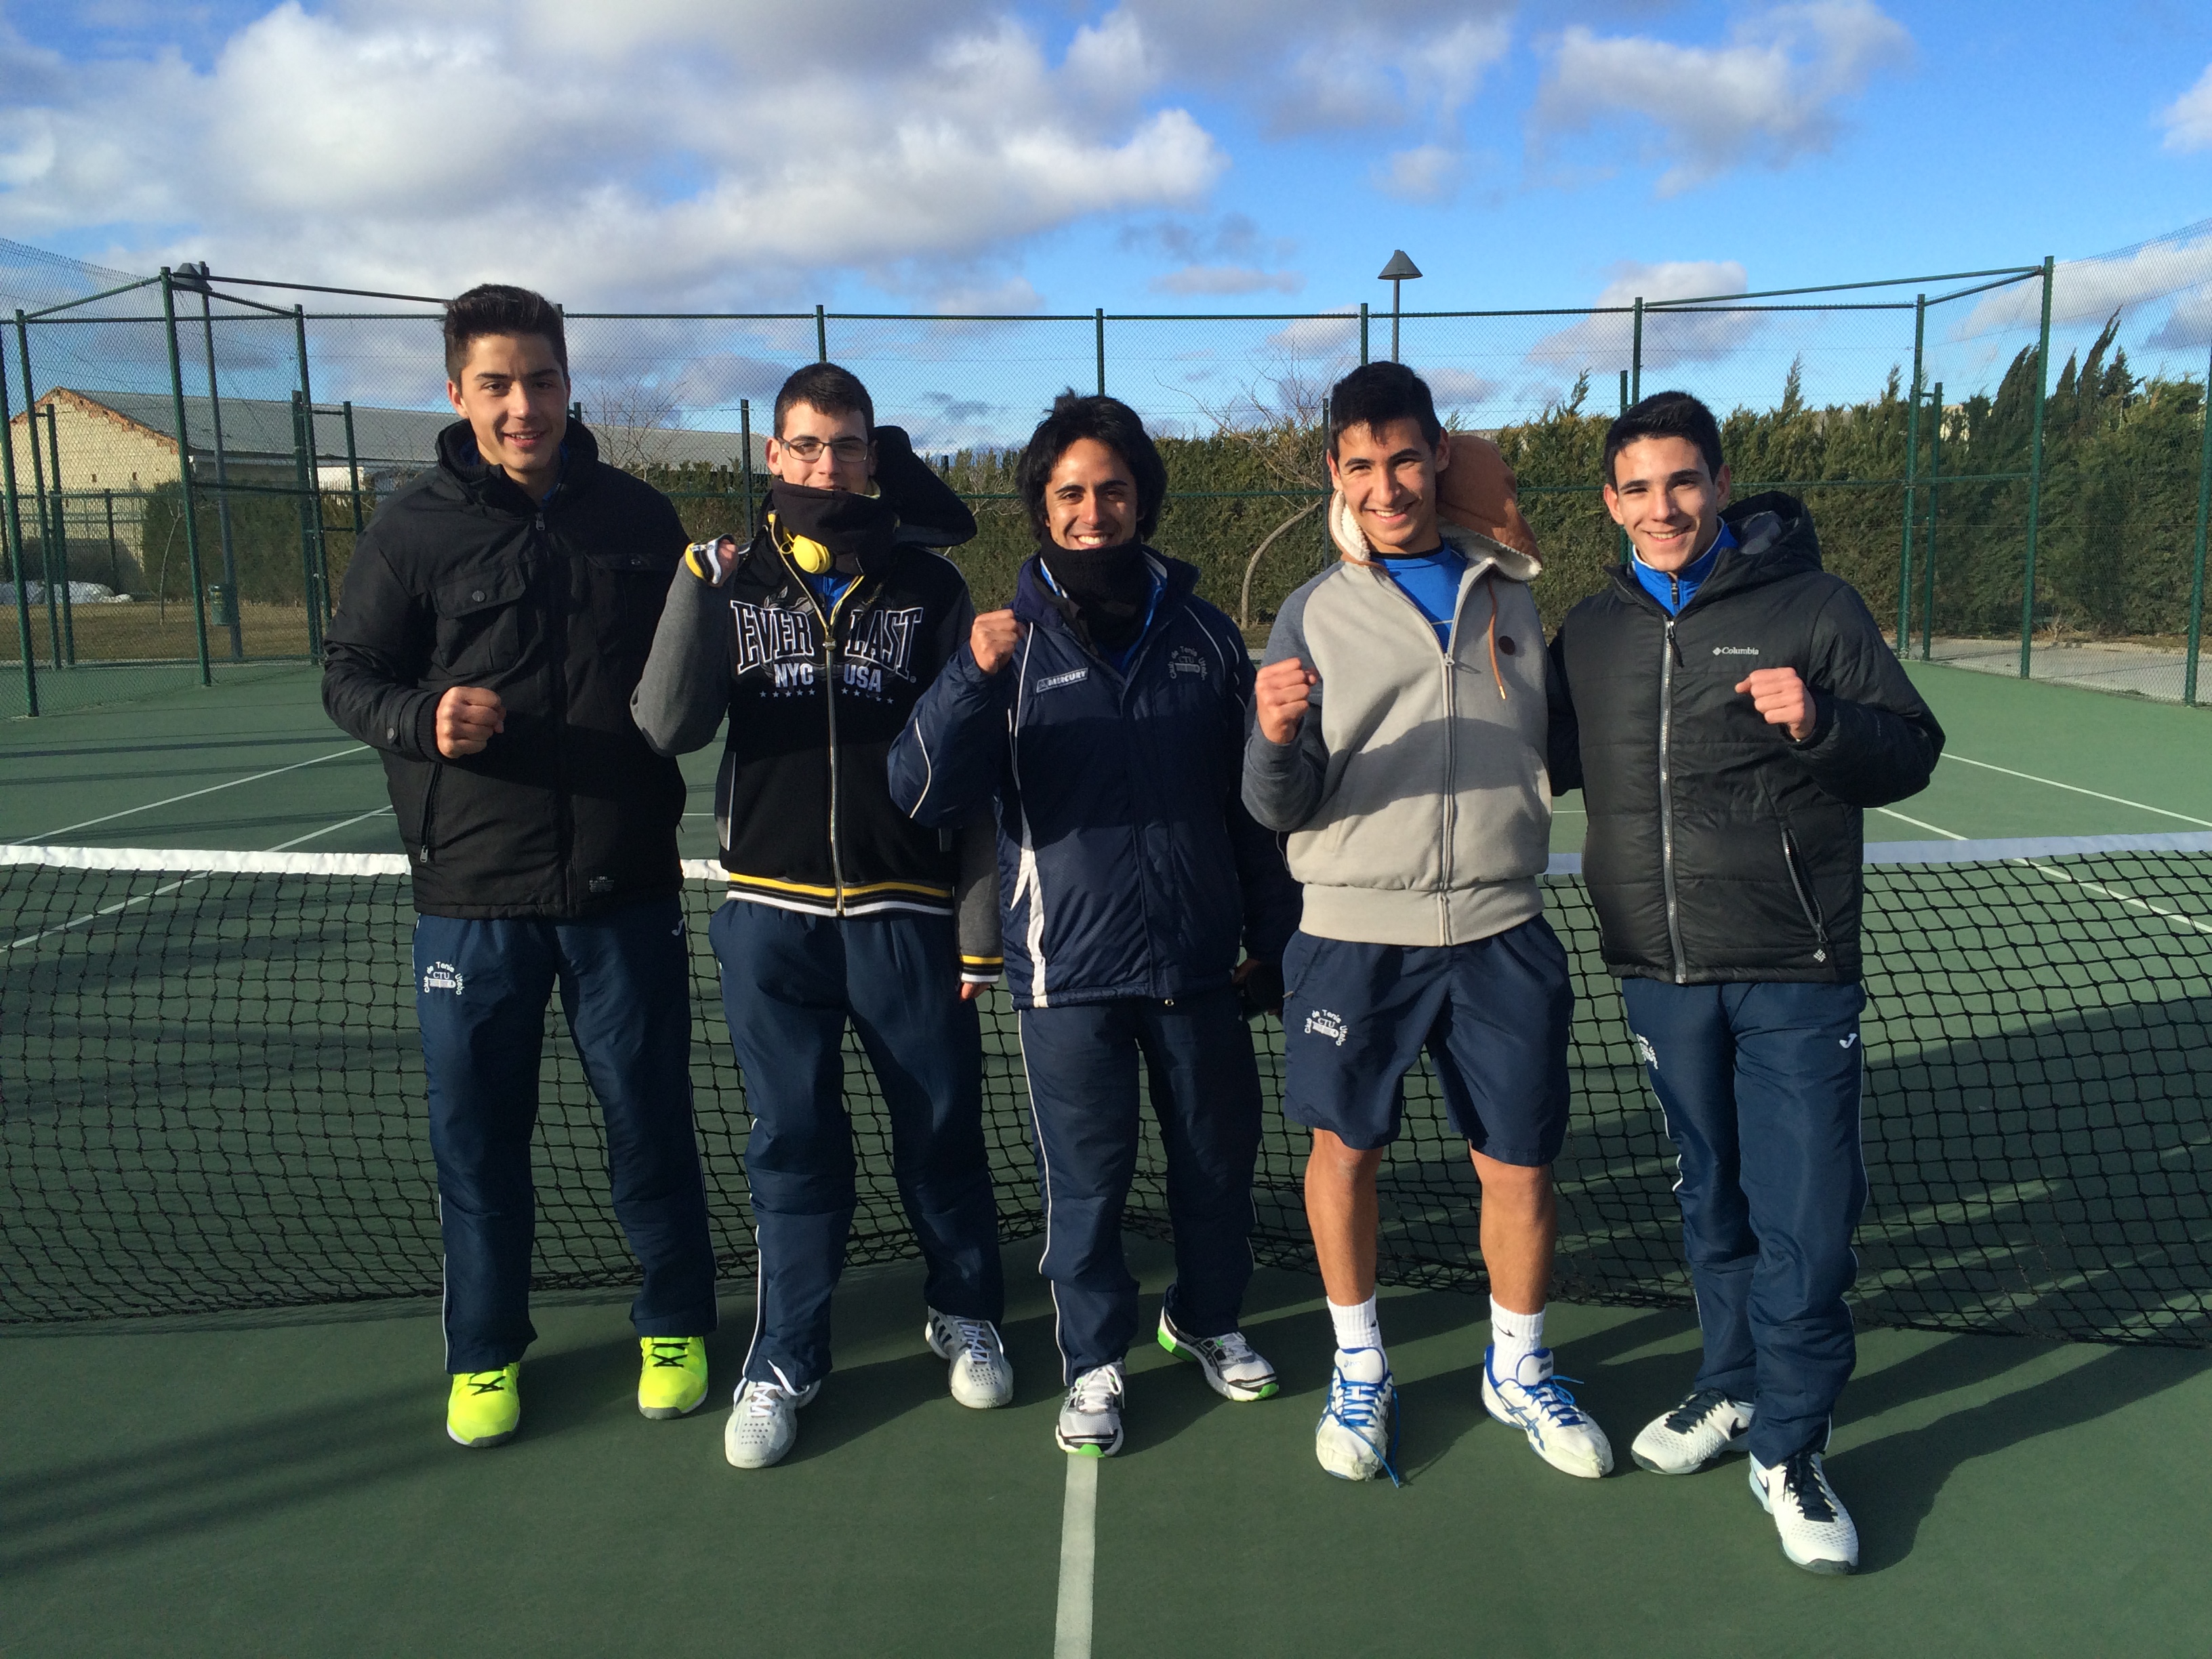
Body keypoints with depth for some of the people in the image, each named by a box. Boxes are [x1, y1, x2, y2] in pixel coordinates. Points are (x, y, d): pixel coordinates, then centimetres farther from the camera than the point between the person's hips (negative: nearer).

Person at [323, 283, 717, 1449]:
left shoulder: (638, 516, 4)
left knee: (650, 1114, 11)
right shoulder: (414, 526, -2)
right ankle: (483, 1351, 31)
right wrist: (425, 720, -17)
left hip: (624, 885, 1)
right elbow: (349, 674, 3)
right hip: (470, 893, 0)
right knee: (476, 1130, 11)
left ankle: (675, 1325, 31)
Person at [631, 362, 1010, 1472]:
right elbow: (668, 729, -7)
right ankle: (785, 1360, 25)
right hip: (771, 915, 1)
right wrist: (693, 591, -17)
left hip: (906, 912, 0)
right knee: (792, 1141, 9)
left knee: (942, 1126, 9)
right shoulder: (730, 585, 5)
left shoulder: (929, 587, 1)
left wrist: (979, 920, 0)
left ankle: (964, 1315, 33)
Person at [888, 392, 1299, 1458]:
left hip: (1200, 963, 3)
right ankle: (1094, 1359, 27)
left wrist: (1273, 939, 12)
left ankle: (1208, 1318, 39)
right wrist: (972, 680, -28)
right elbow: (922, 794, -12)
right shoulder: (1010, 643, -1)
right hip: (1069, 970, -2)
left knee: (1219, 1156, 15)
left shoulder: (1204, 635, 5)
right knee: (1085, 1178, 6)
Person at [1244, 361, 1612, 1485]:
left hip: (1499, 929, 2)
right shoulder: (1316, 612, 2)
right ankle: (1359, 1369, 28)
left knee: (1521, 1162, 7)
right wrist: (1276, 740, -23)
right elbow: (1281, 807, -4)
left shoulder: (1509, 592, 9)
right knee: (1344, 1147, 6)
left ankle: (1518, 1371, 31)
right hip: (1356, 928, -2)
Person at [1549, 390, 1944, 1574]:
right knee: (1711, 1198, 16)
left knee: (1804, 1219, -1)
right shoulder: (1591, 631, 8)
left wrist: (1821, 725, -21)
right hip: (1660, 972, 4)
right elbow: (1545, 765, 20)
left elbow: (1912, 754, -2)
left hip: (1793, 975, -3)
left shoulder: (1810, 606, -3)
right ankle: (1733, 1385, 35)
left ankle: (1788, 1445, 16)